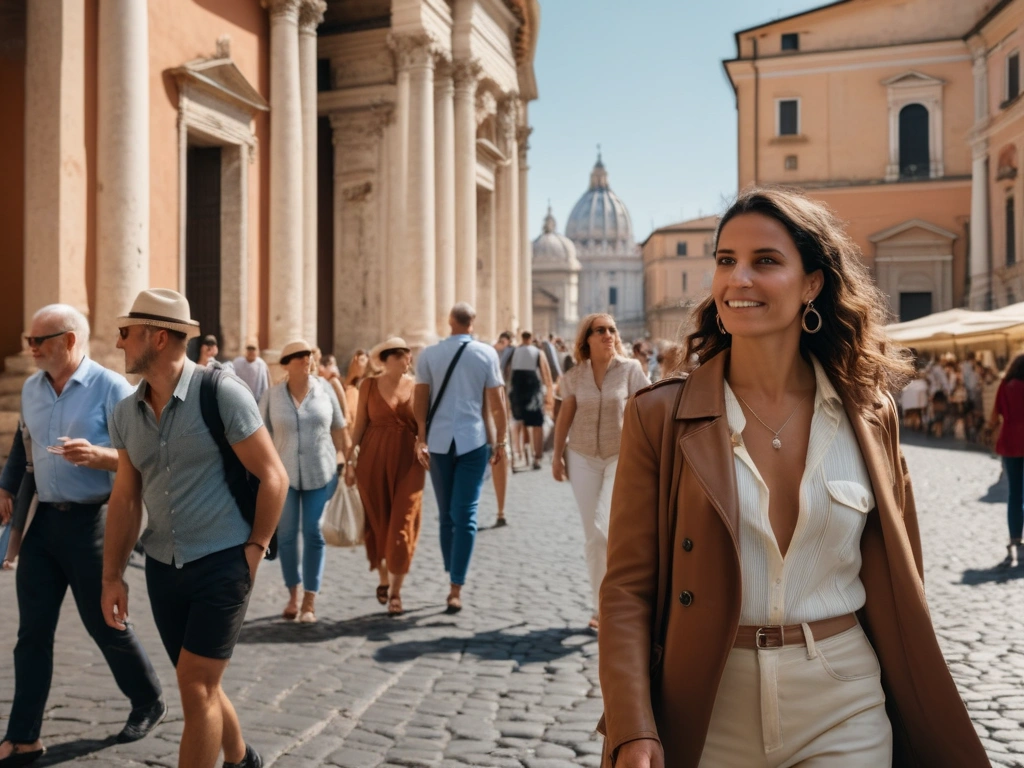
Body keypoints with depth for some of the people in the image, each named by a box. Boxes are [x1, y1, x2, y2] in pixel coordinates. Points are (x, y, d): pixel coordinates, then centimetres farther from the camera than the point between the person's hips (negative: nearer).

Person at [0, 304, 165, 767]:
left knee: (105, 625, 8)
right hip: (42, 521, 6)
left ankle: (149, 703, 30)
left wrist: (99, 455, -32)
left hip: (90, 521, -6)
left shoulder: (110, 388, -13)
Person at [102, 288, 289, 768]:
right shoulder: (126, 413, 4)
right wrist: (112, 576, 7)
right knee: (200, 685, 17)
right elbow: (125, 500, 10)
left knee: (195, 687, -5)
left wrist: (256, 548, -9)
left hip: (222, 563, -6)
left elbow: (273, 476, -10)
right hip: (163, 567, 6)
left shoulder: (221, 392, -13)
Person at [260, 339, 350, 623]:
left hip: (321, 472, 0)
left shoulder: (324, 388, -1)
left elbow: (339, 428, 5)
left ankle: (310, 601, 9)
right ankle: (293, 595, 22)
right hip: (284, 474, 0)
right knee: (286, 534, 5)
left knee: (314, 534, 1)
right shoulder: (271, 395, -3)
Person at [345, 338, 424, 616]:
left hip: (408, 461, 0)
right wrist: (350, 459, -3)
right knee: (377, 522, 10)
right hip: (373, 459, 0)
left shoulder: (417, 386, 2)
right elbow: (360, 424, 2)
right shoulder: (369, 385, 0)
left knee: (402, 525, -2)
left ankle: (396, 591, 7)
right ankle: (383, 579, 32)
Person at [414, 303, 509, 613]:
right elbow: (496, 403, -1)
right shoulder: (486, 353, -1)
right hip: (473, 440, -2)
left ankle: (452, 581, 19)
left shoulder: (429, 354, 3)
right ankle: (456, 589, -4)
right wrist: (501, 440, 6)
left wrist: (421, 439, 4)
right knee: (465, 516, 0)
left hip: (438, 441, 2)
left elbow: (421, 400, 0)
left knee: (446, 515, 13)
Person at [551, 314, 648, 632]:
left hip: (621, 456, -3)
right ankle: (602, 607, 19)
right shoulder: (574, 376, 1)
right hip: (583, 458, 3)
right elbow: (565, 416, 8)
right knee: (592, 535, 7)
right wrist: (557, 455, 7)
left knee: (606, 525, -19)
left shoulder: (630, 369, -6)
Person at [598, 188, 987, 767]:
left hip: (844, 707, 1)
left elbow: (898, 586, 6)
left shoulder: (869, 414, -1)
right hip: (708, 713, 0)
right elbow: (628, 588, -7)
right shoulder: (660, 415, -8)